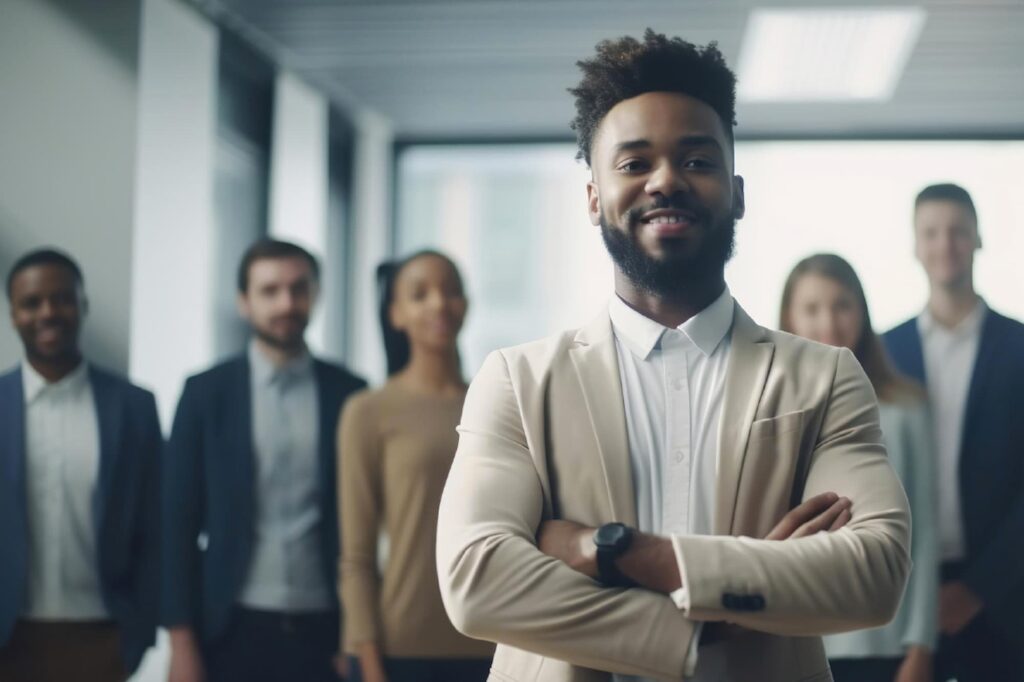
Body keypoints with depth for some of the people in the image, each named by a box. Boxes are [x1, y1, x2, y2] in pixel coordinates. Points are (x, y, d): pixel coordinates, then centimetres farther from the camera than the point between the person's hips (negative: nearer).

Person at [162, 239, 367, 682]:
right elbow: (179, 519, 1)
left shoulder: (349, 394, 4)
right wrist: (181, 638, -4)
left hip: (321, 629, 1)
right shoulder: (207, 393, 2)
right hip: (234, 629, 0)